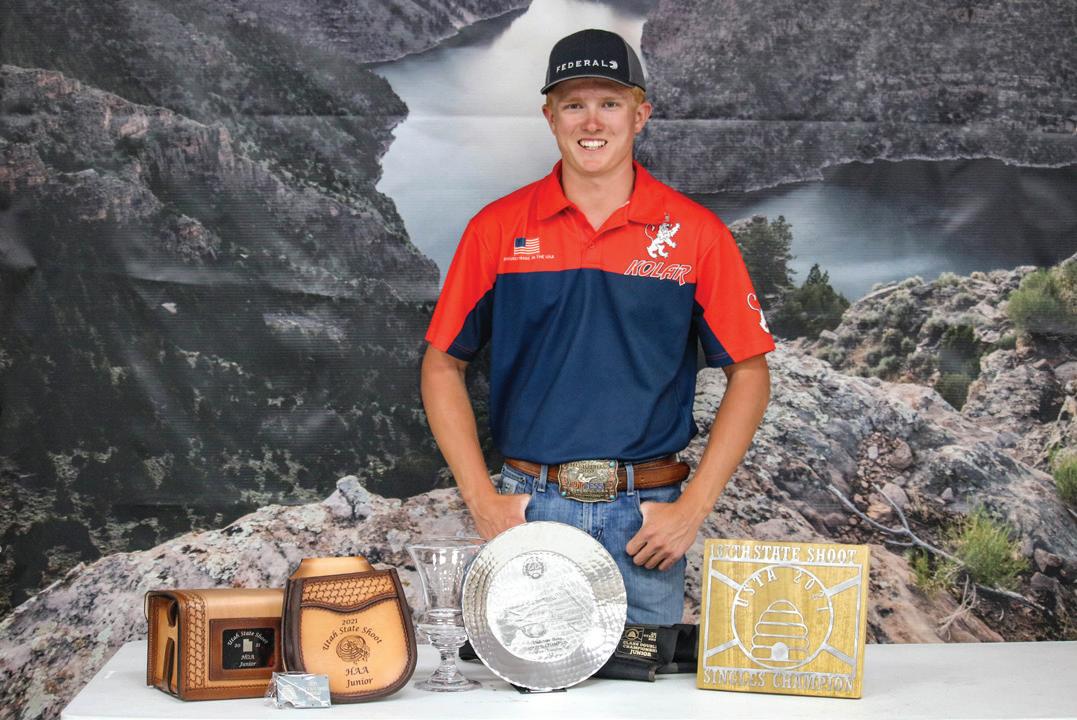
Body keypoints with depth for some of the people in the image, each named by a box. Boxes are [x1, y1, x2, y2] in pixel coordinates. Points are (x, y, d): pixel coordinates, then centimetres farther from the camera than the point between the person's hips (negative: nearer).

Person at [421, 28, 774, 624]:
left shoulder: (695, 233, -1)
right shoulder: (498, 228, 1)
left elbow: (748, 375, 2)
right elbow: (442, 366, 6)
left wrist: (693, 507, -5)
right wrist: (482, 499, -2)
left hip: (646, 515, 0)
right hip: (529, 509, 1)